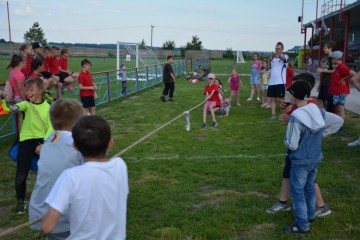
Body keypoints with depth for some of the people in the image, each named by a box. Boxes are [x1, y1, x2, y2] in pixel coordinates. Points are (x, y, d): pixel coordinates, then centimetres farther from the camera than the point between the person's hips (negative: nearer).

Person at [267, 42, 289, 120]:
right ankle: (273, 114, 10)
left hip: (280, 82, -5)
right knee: (272, 98, 4)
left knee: (279, 98, -7)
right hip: (271, 81, 6)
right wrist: (269, 60, -8)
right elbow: (268, 68, 11)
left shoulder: (285, 56, -1)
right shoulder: (272, 57, 16)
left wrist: (279, 56, -50)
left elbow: (284, 58, -27)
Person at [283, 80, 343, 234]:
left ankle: (302, 226, 12)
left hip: (301, 161, -7)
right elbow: (338, 121, 6)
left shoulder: (295, 118, -27)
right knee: (309, 187, 23)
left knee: (297, 192, 6)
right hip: (316, 158, 7)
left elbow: (292, 145, -23)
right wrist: (321, 134, 8)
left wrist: (286, 139, -1)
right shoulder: (318, 111, -5)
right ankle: (310, 216, 39)